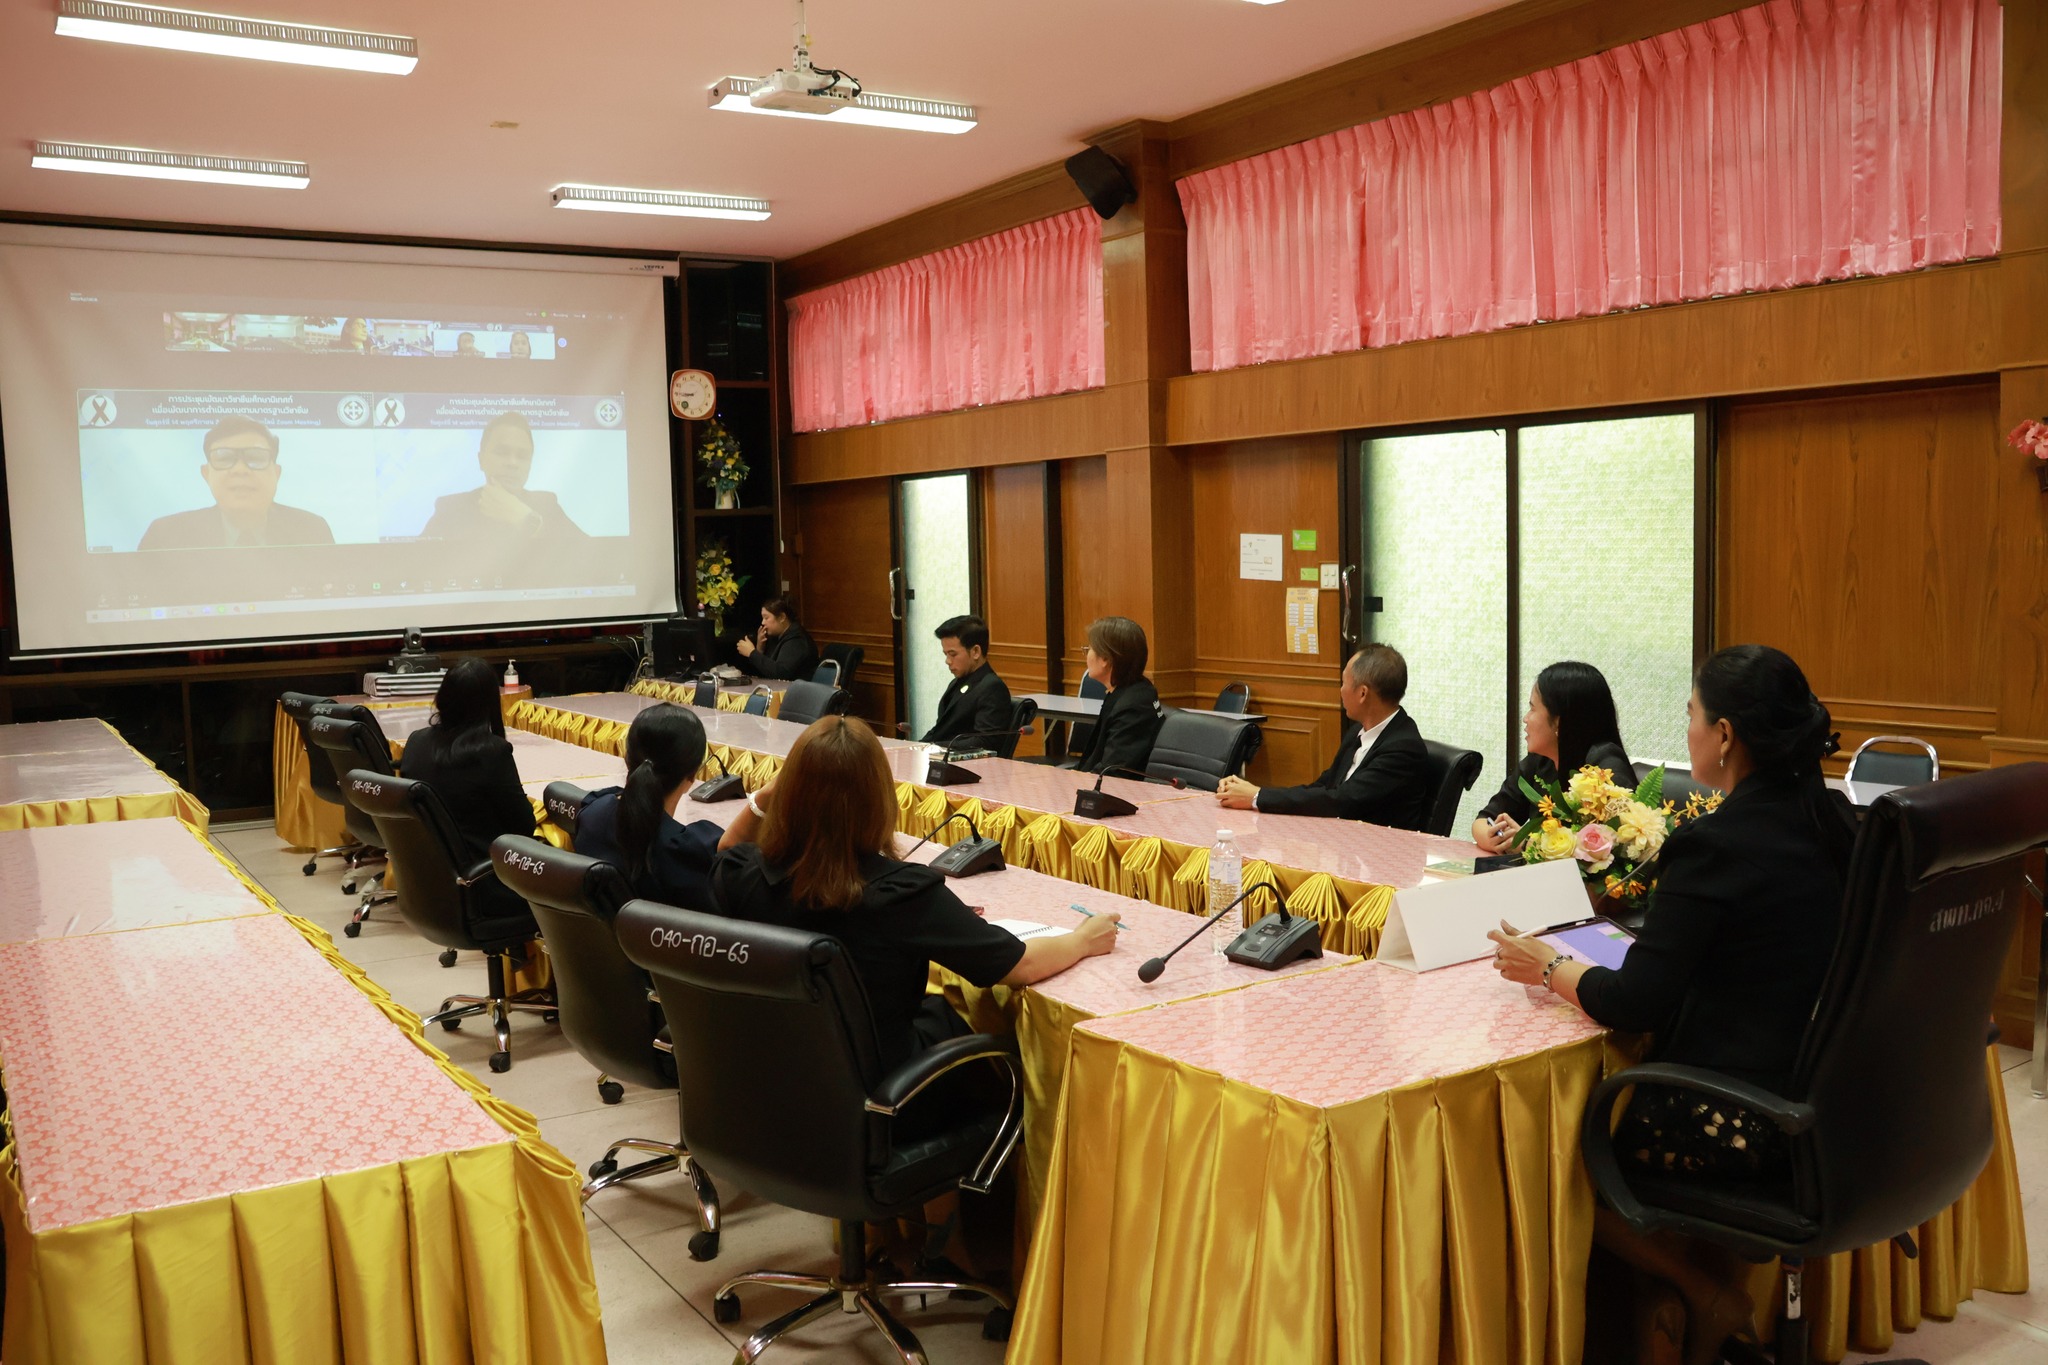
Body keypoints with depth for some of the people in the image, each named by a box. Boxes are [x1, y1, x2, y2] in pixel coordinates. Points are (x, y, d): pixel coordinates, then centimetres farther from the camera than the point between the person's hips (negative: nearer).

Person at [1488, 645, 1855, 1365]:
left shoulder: (1713, 844, -21)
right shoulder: (1833, 823, 4)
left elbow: (1634, 1005, -19)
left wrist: (1549, 967, -3)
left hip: (1746, 1125, -9)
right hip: (1829, 1107, 9)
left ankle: (1704, 1289, 14)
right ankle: (1710, 1286, 22)